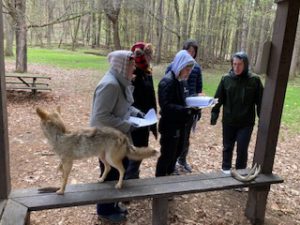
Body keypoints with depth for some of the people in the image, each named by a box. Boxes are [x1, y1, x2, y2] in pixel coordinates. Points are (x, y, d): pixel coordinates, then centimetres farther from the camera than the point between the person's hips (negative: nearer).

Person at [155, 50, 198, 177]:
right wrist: (187, 110, -33)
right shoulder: (167, 81, -19)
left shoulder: (180, 80, 8)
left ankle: (169, 175, 41)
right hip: (170, 126, -9)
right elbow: (166, 106, -27)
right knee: (167, 155, 3)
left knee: (176, 152, 21)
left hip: (179, 124, 9)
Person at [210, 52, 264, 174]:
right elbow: (219, 99, 1)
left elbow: (260, 101, -4)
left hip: (246, 122, -2)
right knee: (227, 147, 15)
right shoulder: (226, 79, -4)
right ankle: (226, 169, 35)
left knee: (242, 149, 2)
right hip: (228, 121, 2)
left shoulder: (254, 80, -8)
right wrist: (214, 114, -5)